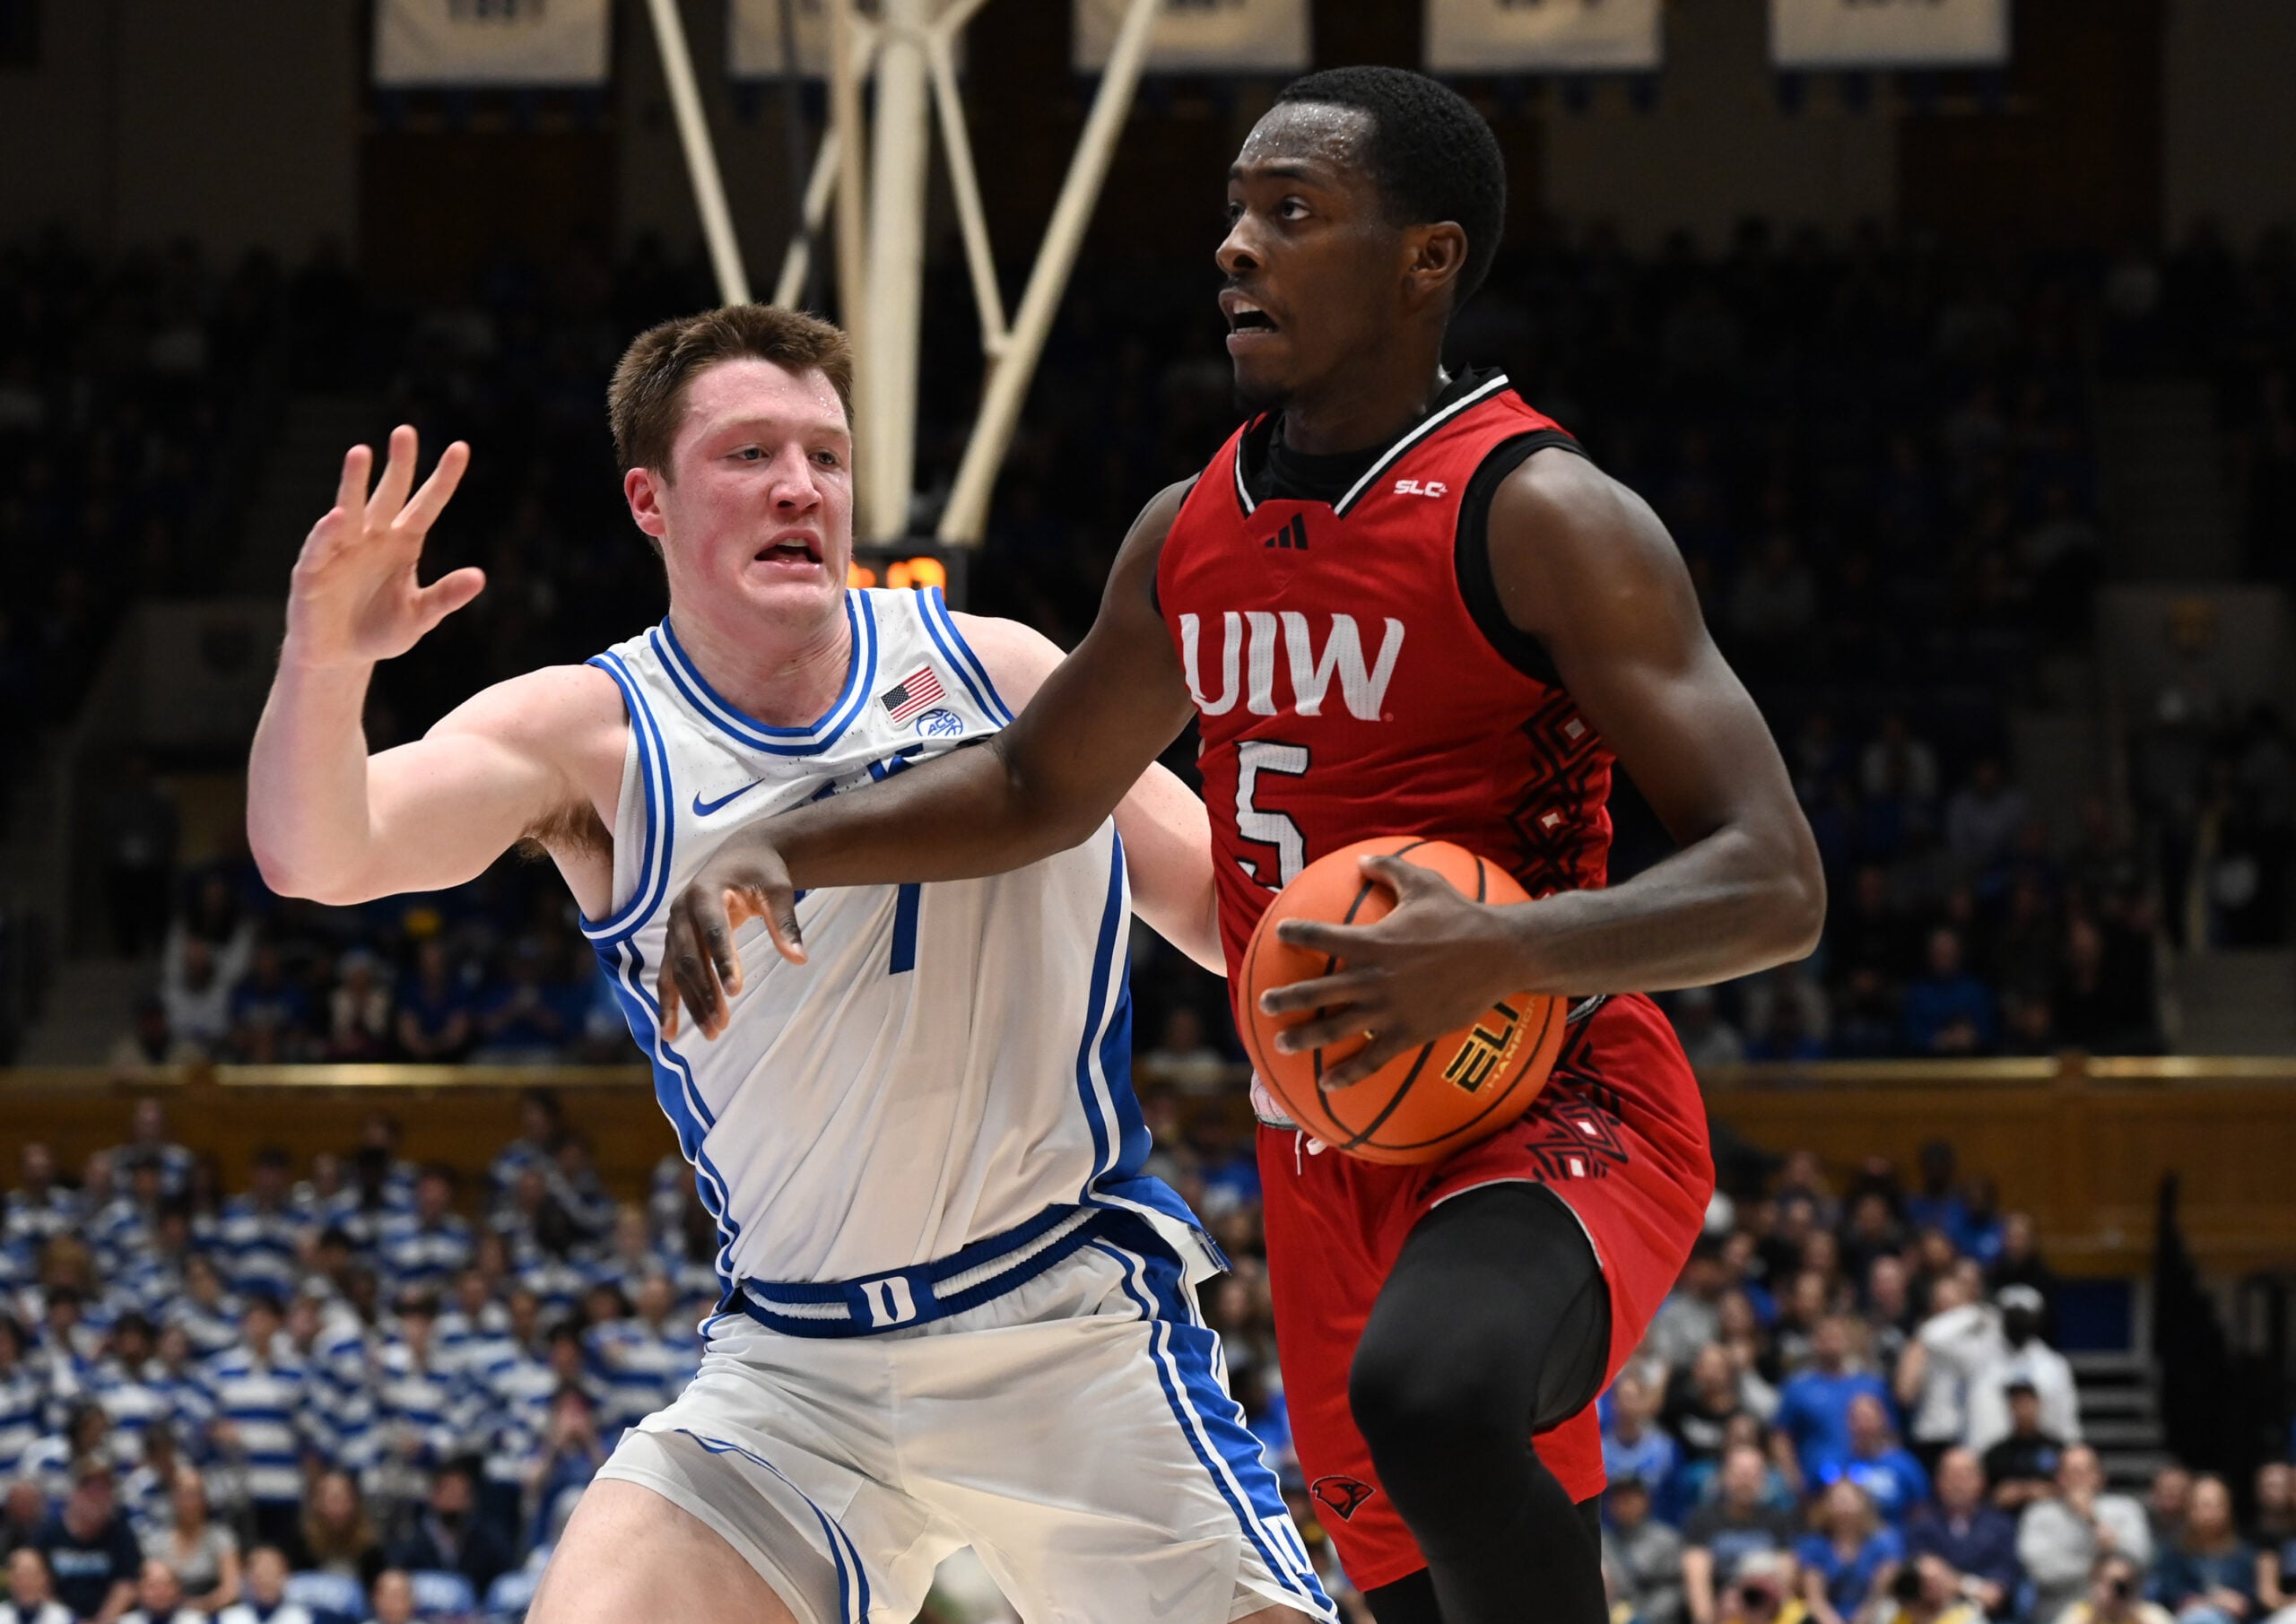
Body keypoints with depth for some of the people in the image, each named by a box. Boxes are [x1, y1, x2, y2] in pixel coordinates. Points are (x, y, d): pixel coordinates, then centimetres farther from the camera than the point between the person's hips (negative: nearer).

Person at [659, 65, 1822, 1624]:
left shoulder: (1542, 517, -14)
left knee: (1425, 1392, -39)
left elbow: (1777, 887, -19)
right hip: (1325, 1168, 8)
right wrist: (784, 848, 8)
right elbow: (1040, 788, 25)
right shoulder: (1191, 534, 9)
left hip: (1553, 1123, -8)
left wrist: (1508, 951, -35)